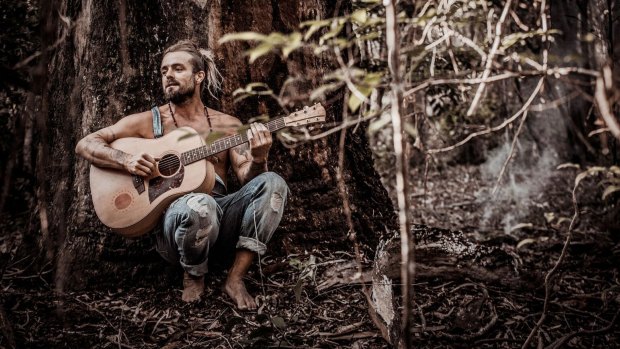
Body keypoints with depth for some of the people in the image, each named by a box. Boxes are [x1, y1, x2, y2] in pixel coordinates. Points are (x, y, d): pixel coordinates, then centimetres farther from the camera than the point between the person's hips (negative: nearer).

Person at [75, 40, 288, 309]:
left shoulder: (228, 125, 14)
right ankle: (193, 278, -6)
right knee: (198, 204, -38)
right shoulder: (149, 121, 9)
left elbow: (246, 179, 4)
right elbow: (85, 145, 7)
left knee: (272, 183, -22)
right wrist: (126, 161, -11)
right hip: (173, 217, -2)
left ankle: (235, 279, -18)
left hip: (222, 224, 3)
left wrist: (258, 160, -20)